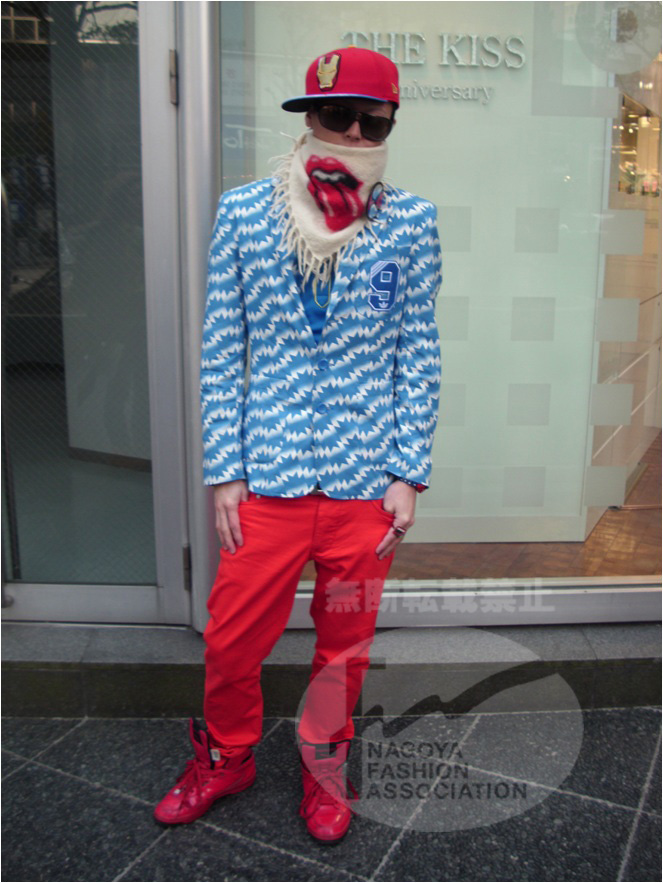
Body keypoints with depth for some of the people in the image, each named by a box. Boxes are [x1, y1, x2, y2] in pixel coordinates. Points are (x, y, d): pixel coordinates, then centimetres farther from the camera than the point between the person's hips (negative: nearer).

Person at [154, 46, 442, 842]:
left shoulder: (409, 222, -1)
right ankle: (226, 758, 41)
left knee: (345, 641, 16)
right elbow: (222, 352, 1)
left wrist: (408, 474, -2)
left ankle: (324, 763, 43)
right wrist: (224, 471, -2)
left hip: (366, 479, 0)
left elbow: (416, 355, 2)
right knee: (231, 636, 11)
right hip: (267, 478, 0)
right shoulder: (243, 213, -1)